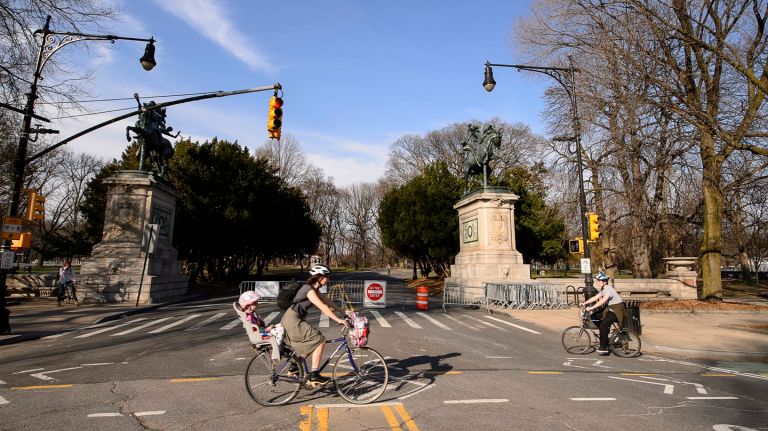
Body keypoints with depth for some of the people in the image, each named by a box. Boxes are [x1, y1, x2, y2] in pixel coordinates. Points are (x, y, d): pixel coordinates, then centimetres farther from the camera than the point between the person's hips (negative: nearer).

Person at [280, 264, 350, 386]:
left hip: (295, 320, 10)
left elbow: (328, 302, 13)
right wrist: (339, 320, -32)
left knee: (308, 343, 24)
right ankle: (314, 375, -10)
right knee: (320, 340, -13)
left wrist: (344, 311, 8)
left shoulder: (315, 289, 9)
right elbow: (323, 307, -29)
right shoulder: (309, 290, -20)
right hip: (292, 321, -10)